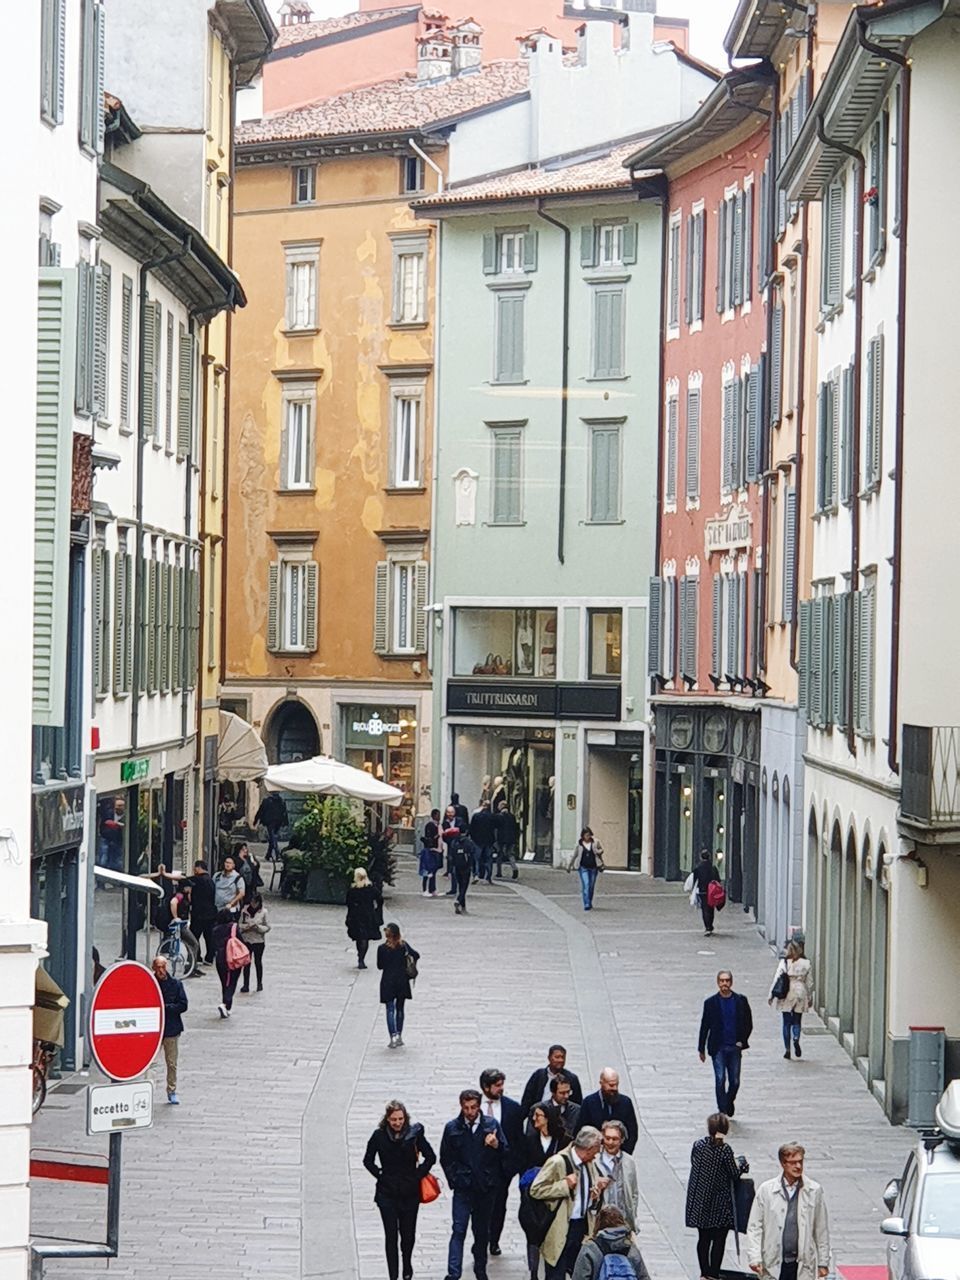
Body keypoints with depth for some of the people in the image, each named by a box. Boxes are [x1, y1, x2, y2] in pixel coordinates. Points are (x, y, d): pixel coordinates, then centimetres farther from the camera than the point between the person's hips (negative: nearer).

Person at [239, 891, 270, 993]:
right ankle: (246, 985, 11)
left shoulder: (263, 912, -8)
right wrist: (246, 927, -17)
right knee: (246, 963, 4)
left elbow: (267, 927, -5)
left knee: (258, 962, 10)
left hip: (259, 941, -1)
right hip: (246, 940, 1)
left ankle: (259, 983, 25)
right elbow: (240, 925, 3)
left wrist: (258, 927, -21)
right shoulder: (244, 911, -3)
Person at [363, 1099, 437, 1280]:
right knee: (391, 1236, -3)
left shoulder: (414, 1134, -7)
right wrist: (380, 1175, -2)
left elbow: (430, 1157, 2)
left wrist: (418, 1175, -3)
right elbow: (368, 1160, 8)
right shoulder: (379, 1136, -4)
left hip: (410, 1192, 0)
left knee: (408, 1234, 8)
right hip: (387, 1194, 0)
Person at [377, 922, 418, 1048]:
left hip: (387, 982, -2)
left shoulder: (382, 948, -10)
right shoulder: (403, 946, -5)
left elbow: (379, 966, -3)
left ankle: (393, 1036, -15)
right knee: (400, 1008, 15)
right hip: (402, 981, 2)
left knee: (390, 1009, 0)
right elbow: (416, 955, -9)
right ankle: (399, 1036, 18)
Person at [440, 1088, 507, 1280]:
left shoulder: (492, 1124, 1)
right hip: (463, 1187, -2)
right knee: (459, 1230, -11)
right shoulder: (452, 1127, 0)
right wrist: (454, 1179, 1)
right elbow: (445, 1158, 8)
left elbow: (506, 1153, 2)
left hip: (486, 1186, 2)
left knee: (482, 1230, 12)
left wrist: (496, 1145, -18)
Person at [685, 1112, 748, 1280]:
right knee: (719, 1239, 4)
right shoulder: (725, 1149, -15)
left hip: (699, 1200, 5)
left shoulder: (698, 1145, -3)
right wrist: (741, 1162, 10)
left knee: (703, 1238, 15)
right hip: (719, 1202, -5)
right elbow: (734, 1175, -11)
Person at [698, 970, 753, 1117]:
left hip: (735, 1048, 1)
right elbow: (704, 1027, 4)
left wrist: (742, 1041, -3)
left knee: (735, 1082, 5)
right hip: (718, 1048, -1)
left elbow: (748, 1024, 9)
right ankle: (722, 1111, -2)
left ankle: (729, 1102, 34)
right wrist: (701, 1049, 4)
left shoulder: (741, 1001, 2)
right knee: (720, 1080, -8)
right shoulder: (711, 1003, -1)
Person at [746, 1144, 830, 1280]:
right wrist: (754, 1257, -9)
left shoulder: (814, 1191, 1)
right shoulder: (766, 1190, -1)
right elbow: (754, 1227, 0)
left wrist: (823, 1262, 6)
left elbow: (822, 1229, 6)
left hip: (803, 1264, 0)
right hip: (774, 1264, 0)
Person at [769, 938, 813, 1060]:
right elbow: (809, 982, 4)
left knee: (787, 1023, 7)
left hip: (786, 996, -1)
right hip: (800, 994, 1)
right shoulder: (805, 964, -1)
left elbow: (777, 980, -6)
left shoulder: (784, 963, -7)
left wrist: (771, 995, 2)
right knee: (797, 1021, 11)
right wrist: (810, 998, 14)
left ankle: (787, 1049, 5)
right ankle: (796, 1039, -18)